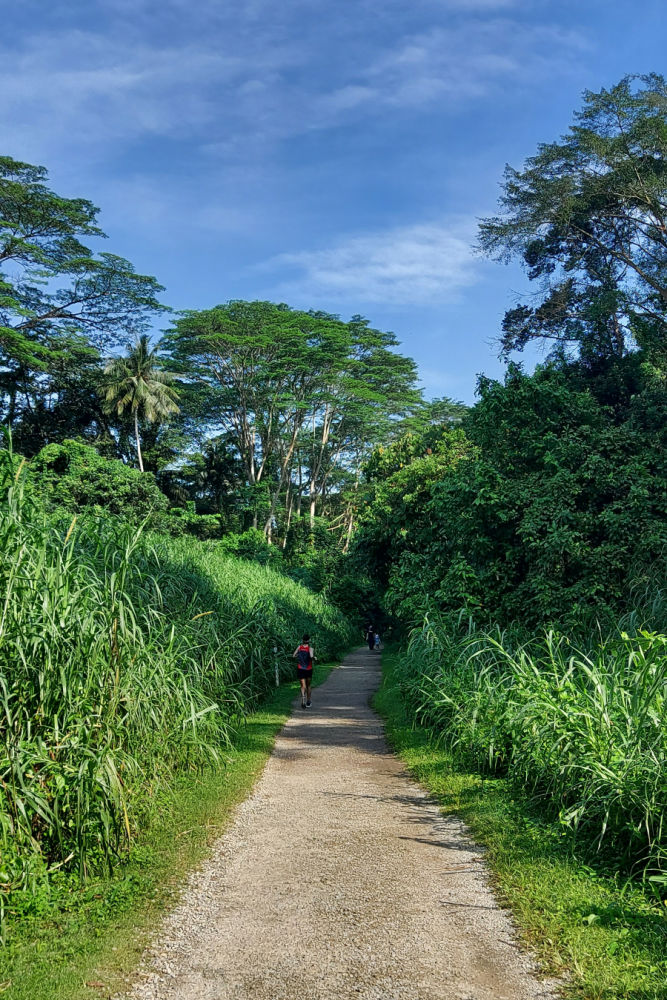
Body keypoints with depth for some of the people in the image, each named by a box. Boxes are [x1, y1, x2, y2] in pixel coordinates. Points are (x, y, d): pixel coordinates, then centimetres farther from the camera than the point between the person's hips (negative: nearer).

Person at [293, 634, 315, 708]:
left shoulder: (299, 647, -2)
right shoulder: (310, 648, -11)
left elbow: (294, 655, -2)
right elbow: (311, 656, -29)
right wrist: (314, 658, -8)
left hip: (300, 669, 1)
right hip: (308, 670, -1)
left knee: (303, 686, -1)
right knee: (308, 686, 18)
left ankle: (303, 696, -32)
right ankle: (308, 702, 27)